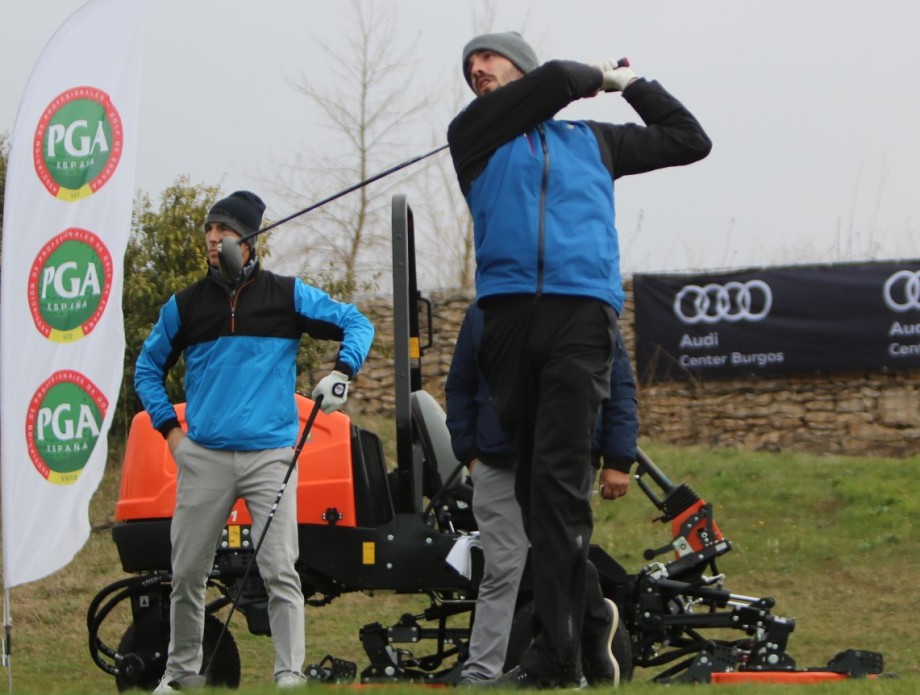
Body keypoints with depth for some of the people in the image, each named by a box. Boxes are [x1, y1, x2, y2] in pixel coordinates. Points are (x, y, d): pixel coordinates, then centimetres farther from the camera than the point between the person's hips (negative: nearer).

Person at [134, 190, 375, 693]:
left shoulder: (286, 295, 5)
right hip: (204, 457, 2)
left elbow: (356, 324, 10)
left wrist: (342, 372, -7)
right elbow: (148, 367, 22)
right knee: (187, 572, 5)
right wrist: (169, 429, 10)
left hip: (270, 454, -2)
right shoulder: (185, 306, 11)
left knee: (279, 570, -11)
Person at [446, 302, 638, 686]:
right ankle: (479, 675, -5)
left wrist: (618, 462, -2)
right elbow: (460, 388, 16)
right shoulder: (482, 313, 8)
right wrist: (468, 452, 6)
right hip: (499, 468, 1)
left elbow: (620, 389, 3)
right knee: (500, 572, -4)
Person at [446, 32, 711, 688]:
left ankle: (557, 650, -22)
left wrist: (636, 84, 35)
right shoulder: (473, 135, 17)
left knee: (559, 475, -15)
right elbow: (555, 80, 5)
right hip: (508, 309, 2)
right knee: (532, 479, 0)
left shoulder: (593, 140, 25)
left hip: (582, 311, -2)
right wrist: (602, 78, 23)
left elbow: (689, 140, 34)